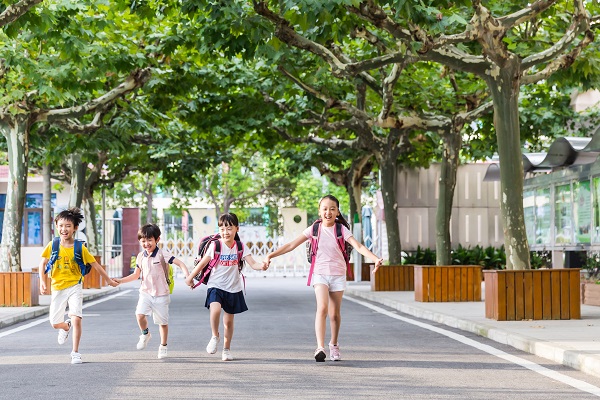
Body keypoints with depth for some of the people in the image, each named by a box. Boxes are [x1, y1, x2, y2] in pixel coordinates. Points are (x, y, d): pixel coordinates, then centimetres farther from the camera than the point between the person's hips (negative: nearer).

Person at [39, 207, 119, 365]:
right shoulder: (53, 245, -5)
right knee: (55, 323, 6)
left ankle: (75, 352, -3)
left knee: (76, 318, -17)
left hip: (75, 287, -2)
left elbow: (95, 264, 2)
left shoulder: (80, 248, -7)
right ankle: (66, 327, 45)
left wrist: (109, 280, 9)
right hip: (58, 288, 2)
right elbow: (43, 263, 4)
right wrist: (42, 282, -9)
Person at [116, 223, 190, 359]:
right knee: (140, 314, -20)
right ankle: (145, 334, 9)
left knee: (162, 321, 6)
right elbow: (136, 275, 17)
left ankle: (163, 346, 26)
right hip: (146, 292, 3)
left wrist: (188, 276, -31)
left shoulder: (162, 253, -10)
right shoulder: (141, 256, 6)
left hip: (161, 294, -3)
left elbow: (180, 263, -15)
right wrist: (120, 281, 7)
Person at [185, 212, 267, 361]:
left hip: (233, 289, 2)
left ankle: (227, 349, 27)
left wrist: (261, 265, -32)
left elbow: (252, 264, -9)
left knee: (229, 321, 10)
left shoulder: (240, 247, -1)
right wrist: (190, 277, 8)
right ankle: (215, 336, -5)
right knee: (215, 309, -30)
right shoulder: (215, 245, -7)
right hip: (215, 286, -2)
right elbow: (203, 262, 1)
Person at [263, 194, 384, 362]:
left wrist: (375, 258, -29)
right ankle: (320, 347, -26)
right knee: (322, 308, -20)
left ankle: (334, 345, 29)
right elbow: (292, 245, -1)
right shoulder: (314, 229, -1)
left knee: (335, 313, 7)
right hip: (320, 273, -1)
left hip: (338, 274, 1)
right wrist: (271, 255, -8)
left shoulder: (341, 229, -3)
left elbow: (358, 246, -14)